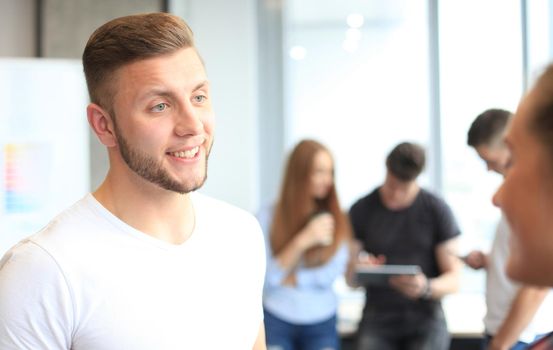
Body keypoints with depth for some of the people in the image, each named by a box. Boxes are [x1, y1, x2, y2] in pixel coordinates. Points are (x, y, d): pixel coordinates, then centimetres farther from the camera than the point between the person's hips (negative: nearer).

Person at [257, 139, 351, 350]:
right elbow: (266, 279, -9)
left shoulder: (337, 220, 1)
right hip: (276, 322, -1)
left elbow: (331, 274, -6)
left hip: (321, 325, 2)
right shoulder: (267, 218, -5)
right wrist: (301, 241, -19)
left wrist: (287, 279, -10)